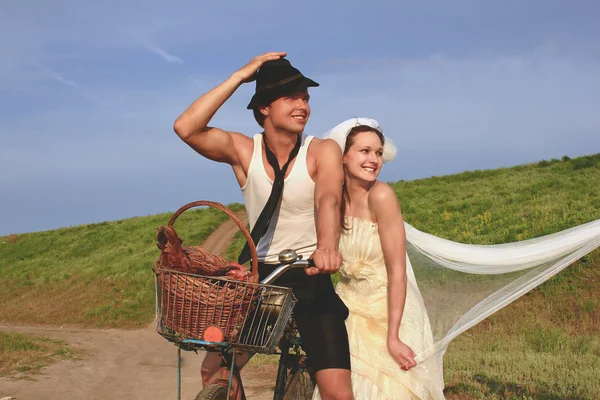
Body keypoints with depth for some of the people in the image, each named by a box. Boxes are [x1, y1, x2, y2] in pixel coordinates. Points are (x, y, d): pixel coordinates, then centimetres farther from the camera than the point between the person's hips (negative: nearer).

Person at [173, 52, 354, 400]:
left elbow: (328, 200, -28)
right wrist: (240, 77, -19)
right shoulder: (244, 150, -4)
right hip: (261, 278, 3)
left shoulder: (323, 151, -8)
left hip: (313, 280, -2)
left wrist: (327, 246, -49)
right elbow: (186, 129, -19)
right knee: (214, 371, 4)